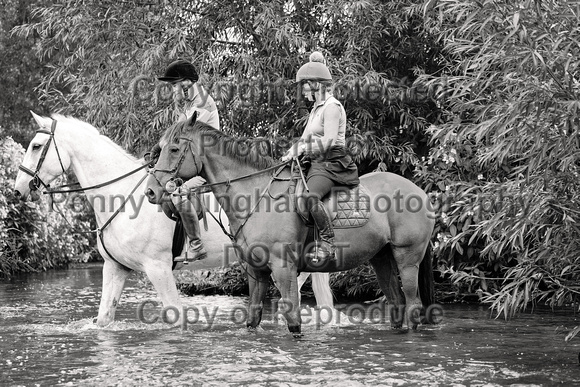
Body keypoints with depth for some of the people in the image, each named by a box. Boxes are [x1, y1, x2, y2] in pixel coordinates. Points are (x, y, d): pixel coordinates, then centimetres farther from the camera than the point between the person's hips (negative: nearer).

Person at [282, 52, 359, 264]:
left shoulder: (331, 107, -8)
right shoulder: (316, 109, 22)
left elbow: (328, 141, -18)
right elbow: (305, 141, 26)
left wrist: (299, 149, -16)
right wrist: (291, 154, 9)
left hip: (332, 164, -11)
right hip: (316, 164, 11)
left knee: (311, 197, -36)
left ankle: (327, 244, -36)